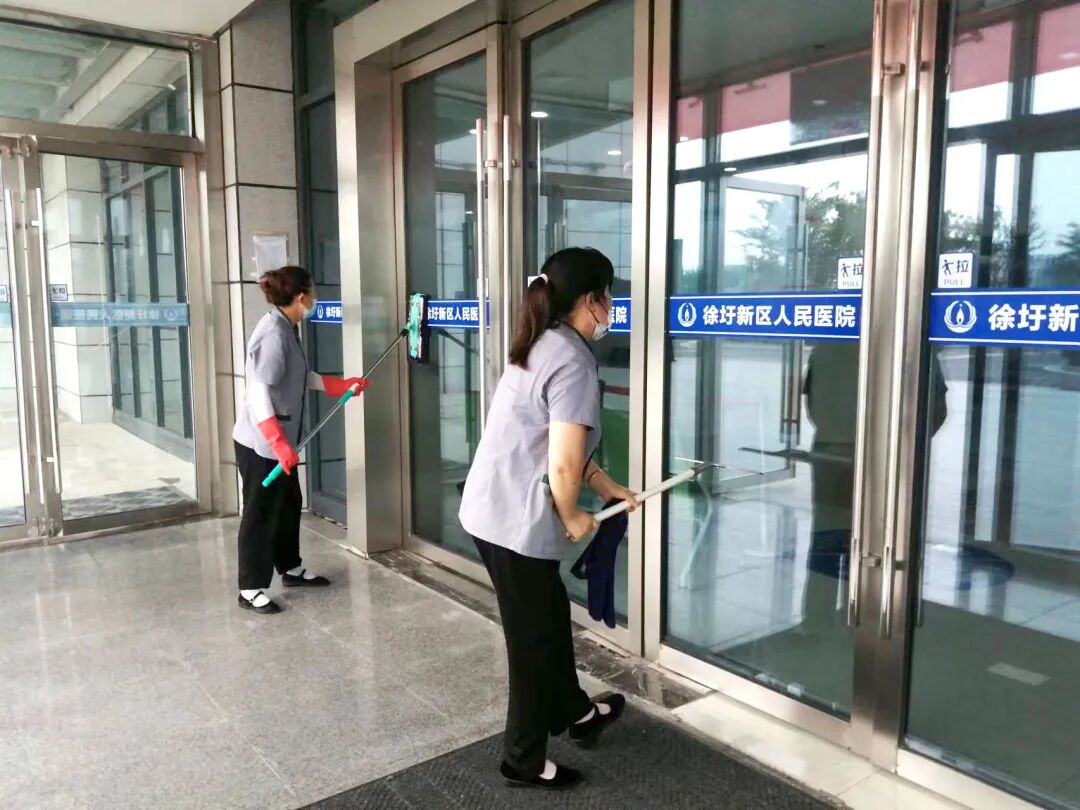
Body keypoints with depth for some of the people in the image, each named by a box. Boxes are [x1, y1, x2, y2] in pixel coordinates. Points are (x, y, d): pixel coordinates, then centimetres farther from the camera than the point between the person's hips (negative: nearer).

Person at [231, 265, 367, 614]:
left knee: (289, 503, 20)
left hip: (279, 440, 10)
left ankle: (291, 569, 37)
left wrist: (344, 385, 20)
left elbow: (303, 378, 18)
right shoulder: (274, 334, -22)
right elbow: (258, 393, -27)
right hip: (261, 442, -10)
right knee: (260, 512, 1)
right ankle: (250, 590, 14)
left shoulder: (287, 329, 7)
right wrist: (279, 443, -29)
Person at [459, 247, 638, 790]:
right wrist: (573, 518, -6)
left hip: (493, 511, 10)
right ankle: (524, 761, 28)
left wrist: (608, 488, 26)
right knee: (533, 638, 9)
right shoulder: (573, 363, -19)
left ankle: (575, 714, 47)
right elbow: (562, 466, -25)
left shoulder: (543, 348, 12)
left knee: (550, 617, 26)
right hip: (516, 522, -10)